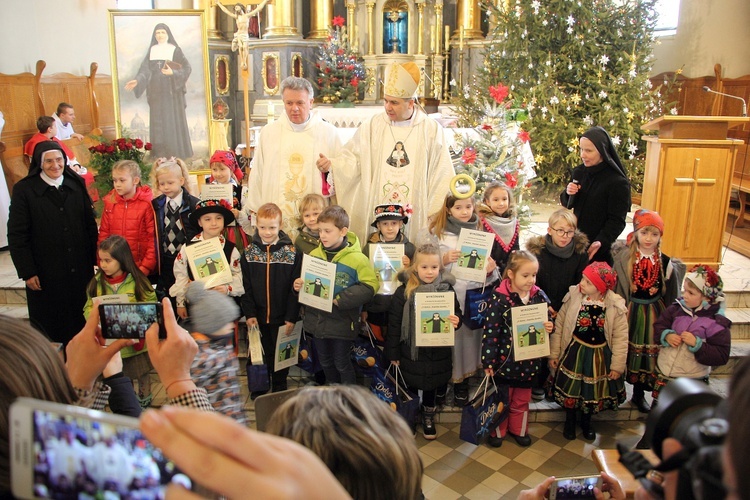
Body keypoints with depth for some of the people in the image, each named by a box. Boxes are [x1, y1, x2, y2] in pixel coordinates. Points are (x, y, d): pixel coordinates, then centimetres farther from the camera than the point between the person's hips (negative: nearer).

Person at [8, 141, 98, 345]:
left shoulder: (77, 184, 4)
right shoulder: (23, 190, -6)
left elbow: (90, 224, 7)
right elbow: (16, 235, -6)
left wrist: (93, 259, 4)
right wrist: (27, 272, -9)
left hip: (80, 269, 3)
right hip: (45, 274, -3)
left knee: (83, 323, 12)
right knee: (51, 328, 9)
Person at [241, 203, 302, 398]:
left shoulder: (292, 253, -8)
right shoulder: (249, 253, -2)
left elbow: (295, 288, -8)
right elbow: (245, 287, -2)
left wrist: (291, 317, -11)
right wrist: (249, 313, -9)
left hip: (281, 317, -1)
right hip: (258, 316, 2)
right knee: (259, 353, 16)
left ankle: (279, 388, 33)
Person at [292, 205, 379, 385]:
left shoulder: (357, 258, -17)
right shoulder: (314, 255, -2)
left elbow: (369, 287, -21)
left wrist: (340, 299, -24)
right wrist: (298, 285, -11)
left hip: (342, 323, -5)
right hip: (317, 320, 5)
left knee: (342, 364, 10)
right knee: (325, 362, 22)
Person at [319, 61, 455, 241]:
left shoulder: (432, 130, 2)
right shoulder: (372, 127, 5)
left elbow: (441, 176, 3)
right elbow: (353, 158, 2)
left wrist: (436, 214, 0)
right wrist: (331, 164, -18)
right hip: (374, 215, 1)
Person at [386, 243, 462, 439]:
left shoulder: (447, 290, -6)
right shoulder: (404, 291, -11)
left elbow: (457, 314, 6)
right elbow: (394, 323, -7)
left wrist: (456, 321, -19)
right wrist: (393, 353, -5)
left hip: (438, 353, 2)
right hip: (411, 351, -1)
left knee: (432, 386, 19)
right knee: (410, 387, 16)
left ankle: (428, 416, 43)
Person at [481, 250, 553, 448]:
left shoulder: (539, 296, -5)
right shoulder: (499, 298, -20)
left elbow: (546, 321, 10)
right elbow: (491, 332, -17)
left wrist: (549, 327, -13)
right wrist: (488, 360, -16)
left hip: (528, 360, 4)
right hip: (505, 359, -4)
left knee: (522, 399, 22)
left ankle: (519, 430, 43)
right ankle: (497, 431, 36)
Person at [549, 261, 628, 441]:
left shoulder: (616, 307, -15)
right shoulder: (573, 297, -15)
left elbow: (620, 337, -8)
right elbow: (558, 326, -9)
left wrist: (618, 365, -7)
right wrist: (553, 354, -6)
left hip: (600, 356, 0)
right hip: (575, 352, 0)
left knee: (593, 391, 16)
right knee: (570, 387, 12)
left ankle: (586, 421, 43)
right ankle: (570, 420, 38)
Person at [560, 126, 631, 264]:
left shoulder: (618, 182, -15)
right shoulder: (579, 172, 2)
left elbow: (617, 221, -15)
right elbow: (567, 204, 11)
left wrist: (601, 242, -30)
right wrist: (568, 193, -12)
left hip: (599, 249, -5)